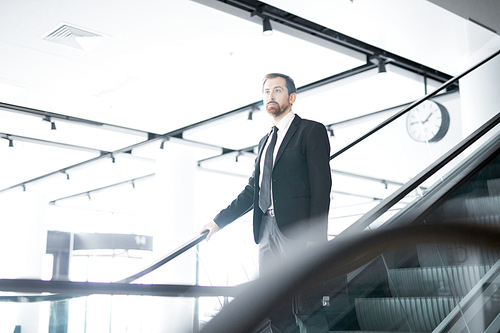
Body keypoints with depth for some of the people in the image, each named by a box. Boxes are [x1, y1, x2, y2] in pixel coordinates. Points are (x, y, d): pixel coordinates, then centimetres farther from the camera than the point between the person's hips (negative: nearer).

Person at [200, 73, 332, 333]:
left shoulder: (311, 131, -1)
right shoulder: (265, 141, 21)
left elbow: (321, 187, -9)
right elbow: (252, 190, 24)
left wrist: (316, 239, -16)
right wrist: (218, 221, 20)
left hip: (297, 231, -7)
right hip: (267, 231, 7)